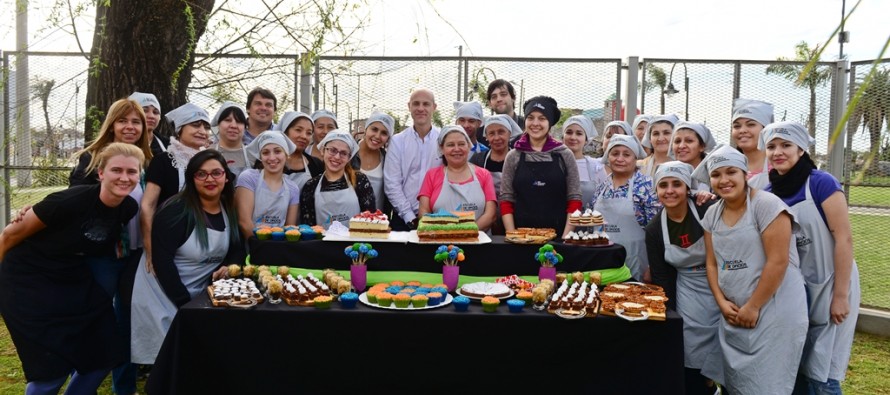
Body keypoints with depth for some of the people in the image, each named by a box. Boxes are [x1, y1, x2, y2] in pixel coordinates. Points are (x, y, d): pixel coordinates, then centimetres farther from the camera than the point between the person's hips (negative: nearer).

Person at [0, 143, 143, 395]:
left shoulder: (129, 209, -10)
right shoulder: (70, 201, -28)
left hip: (74, 281, 6)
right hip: (28, 281, -6)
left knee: (104, 355, 4)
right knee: (53, 366, -6)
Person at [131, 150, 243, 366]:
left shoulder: (229, 211, 2)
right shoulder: (177, 210, -19)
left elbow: (237, 249, 11)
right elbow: (162, 259, -23)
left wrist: (230, 266, -13)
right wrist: (184, 302, -22)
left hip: (201, 296, 6)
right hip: (162, 297, -6)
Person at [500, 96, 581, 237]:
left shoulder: (564, 155, 3)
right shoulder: (513, 156, 4)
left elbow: (574, 199, 2)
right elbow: (506, 200, 3)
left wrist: (566, 236, -7)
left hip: (557, 235, 0)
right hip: (521, 235, 0)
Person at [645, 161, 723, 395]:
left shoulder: (707, 210, -16)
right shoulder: (654, 229, -4)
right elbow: (661, 278, 0)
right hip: (687, 292, 2)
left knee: (723, 353, 3)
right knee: (692, 363, 4)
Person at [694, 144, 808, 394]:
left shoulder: (766, 205, -12)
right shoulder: (712, 214, 8)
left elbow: (778, 261, -17)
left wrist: (753, 307, -14)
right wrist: (722, 302, -2)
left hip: (773, 312, -6)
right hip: (733, 313, 6)